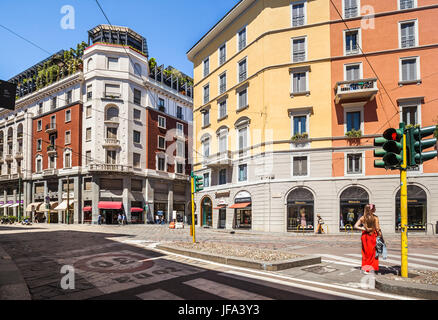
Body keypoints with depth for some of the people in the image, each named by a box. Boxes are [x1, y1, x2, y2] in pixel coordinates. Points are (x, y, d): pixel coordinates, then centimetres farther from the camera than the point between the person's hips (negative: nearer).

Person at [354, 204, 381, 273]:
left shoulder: (363, 217, -1)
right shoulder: (375, 218, -9)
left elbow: (356, 226, -8)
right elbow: (377, 228, -12)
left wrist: (363, 229, -7)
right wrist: (380, 235, -2)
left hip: (365, 236, 3)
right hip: (373, 236, -3)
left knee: (365, 252, 13)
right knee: (373, 252, 9)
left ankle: (365, 268, 15)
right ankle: (372, 268, 11)